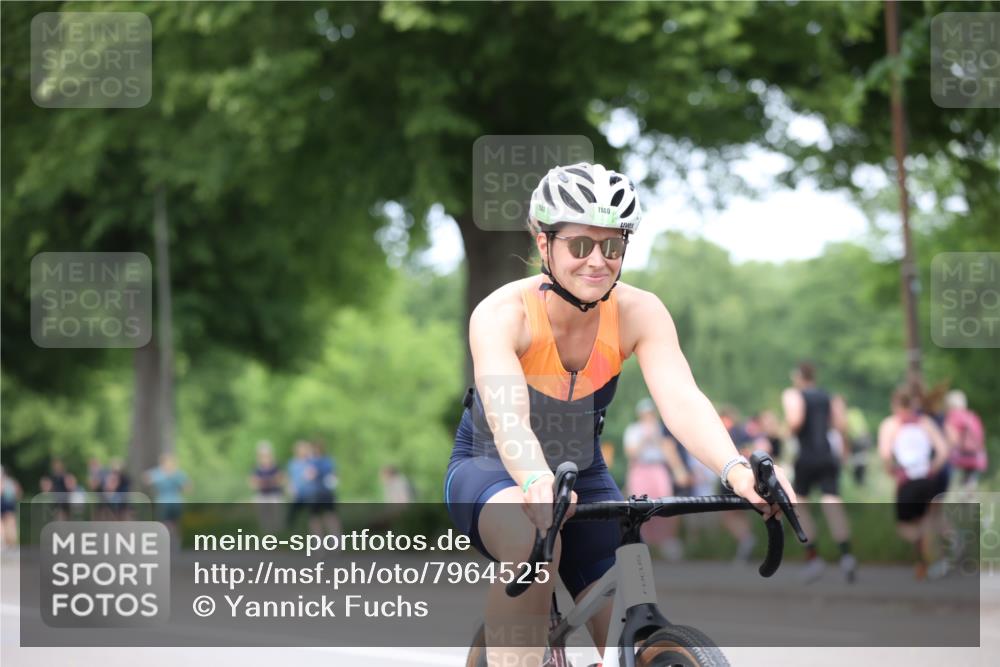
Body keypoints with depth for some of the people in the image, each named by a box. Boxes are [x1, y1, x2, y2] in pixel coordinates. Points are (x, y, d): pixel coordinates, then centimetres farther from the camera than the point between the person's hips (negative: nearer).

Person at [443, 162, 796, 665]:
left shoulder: (639, 313, -17)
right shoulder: (501, 314, -26)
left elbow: (682, 401, -32)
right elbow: (508, 419, -43)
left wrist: (735, 469, -52)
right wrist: (539, 484, -64)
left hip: (582, 477, 4)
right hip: (491, 472, -4)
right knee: (533, 538, -38)